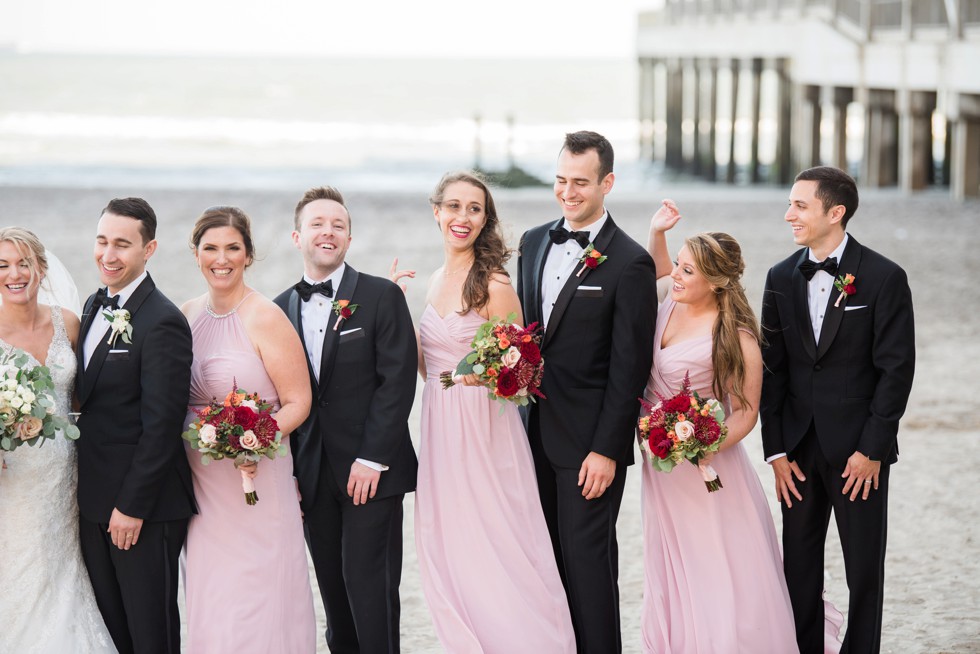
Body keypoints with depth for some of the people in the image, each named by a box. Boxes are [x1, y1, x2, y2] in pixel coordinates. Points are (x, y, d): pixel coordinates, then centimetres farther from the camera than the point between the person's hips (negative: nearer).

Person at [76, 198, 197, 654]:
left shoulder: (163, 322, -17)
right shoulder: (96, 305, 10)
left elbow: (160, 426, -19)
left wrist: (132, 506, -18)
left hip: (144, 506, -8)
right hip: (93, 499, 8)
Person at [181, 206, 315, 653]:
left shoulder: (266, 319, -11)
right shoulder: (187, 315, 7)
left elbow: (298, 402, -10)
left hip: (255, 479, -6)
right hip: (199, 482, 6)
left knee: (255, 602, -2)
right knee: (209, 599, 10)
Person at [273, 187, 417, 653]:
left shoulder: (382, 297, -2)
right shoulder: (282, 308, 10)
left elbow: (397, 381, -8)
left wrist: (372, 459, -14)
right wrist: (288, 471, 4)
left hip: (371, 471, -4)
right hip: (312, 476, 4)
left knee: (370, 585, -5)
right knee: (332, 586, 7)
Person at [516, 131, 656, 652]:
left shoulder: (629, 262, -11)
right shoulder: (534, 243, 10)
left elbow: (629, 368, -12)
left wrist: (607, 450, -15)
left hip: (590, 440, -6)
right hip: (537, 433, 6)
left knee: (587, 556, -2)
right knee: (549, 558, 10)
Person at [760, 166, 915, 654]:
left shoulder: (884, 278, -8)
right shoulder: (781, 278, 5)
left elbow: (896, 369, -9)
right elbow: (772, 369, 6)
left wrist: (872, 449, -12)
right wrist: (776, 450, 0)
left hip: (858, 448, -4)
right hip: (799, 446, 4)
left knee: (864, 568, 5)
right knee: (799, 564, 9)